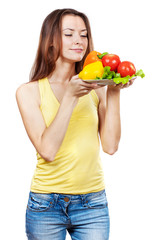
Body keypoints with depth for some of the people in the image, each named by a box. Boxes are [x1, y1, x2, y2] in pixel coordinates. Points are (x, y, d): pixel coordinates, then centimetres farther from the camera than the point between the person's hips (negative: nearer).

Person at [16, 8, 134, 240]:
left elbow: (110, 146, -4)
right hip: (46, 204, -1)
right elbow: (47, 150, -14)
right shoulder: (29, 91, -3)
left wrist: (113, 94, -9)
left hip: (92, 204, 2)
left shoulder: (95, 88, 3)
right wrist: (70, 96, -18)